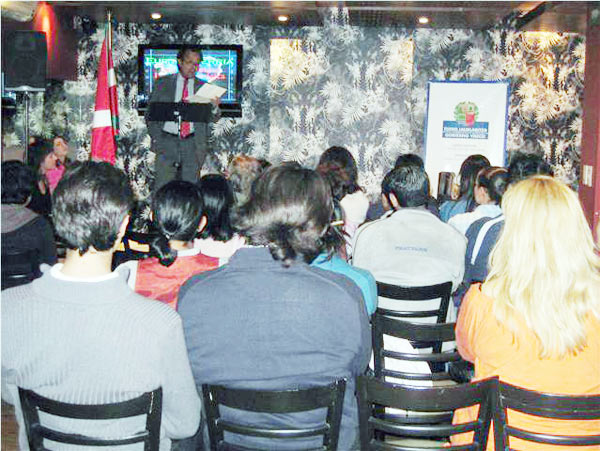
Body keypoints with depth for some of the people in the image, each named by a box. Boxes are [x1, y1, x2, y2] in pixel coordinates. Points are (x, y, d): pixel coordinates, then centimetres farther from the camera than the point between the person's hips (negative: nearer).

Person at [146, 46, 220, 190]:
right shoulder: (163, 83, 9)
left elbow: (213, 118, 5)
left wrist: (214, 107, -18)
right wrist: (156, 139, -4)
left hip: (193, 145, 1)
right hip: (167, 142, -1)